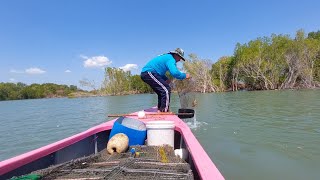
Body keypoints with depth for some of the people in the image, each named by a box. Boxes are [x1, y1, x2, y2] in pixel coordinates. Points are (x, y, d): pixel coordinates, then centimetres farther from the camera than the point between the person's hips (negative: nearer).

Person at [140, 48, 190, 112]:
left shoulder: (166, 57, 23)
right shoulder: (171, 59, -9)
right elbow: (175, 73, -25)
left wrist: (165, 79, 14)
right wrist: (185, 76, -7)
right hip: (149, 73, -11)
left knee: (162, 91, 17)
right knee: (166, 89, -13)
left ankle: (160, 110, 20)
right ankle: (164, 111, -13)